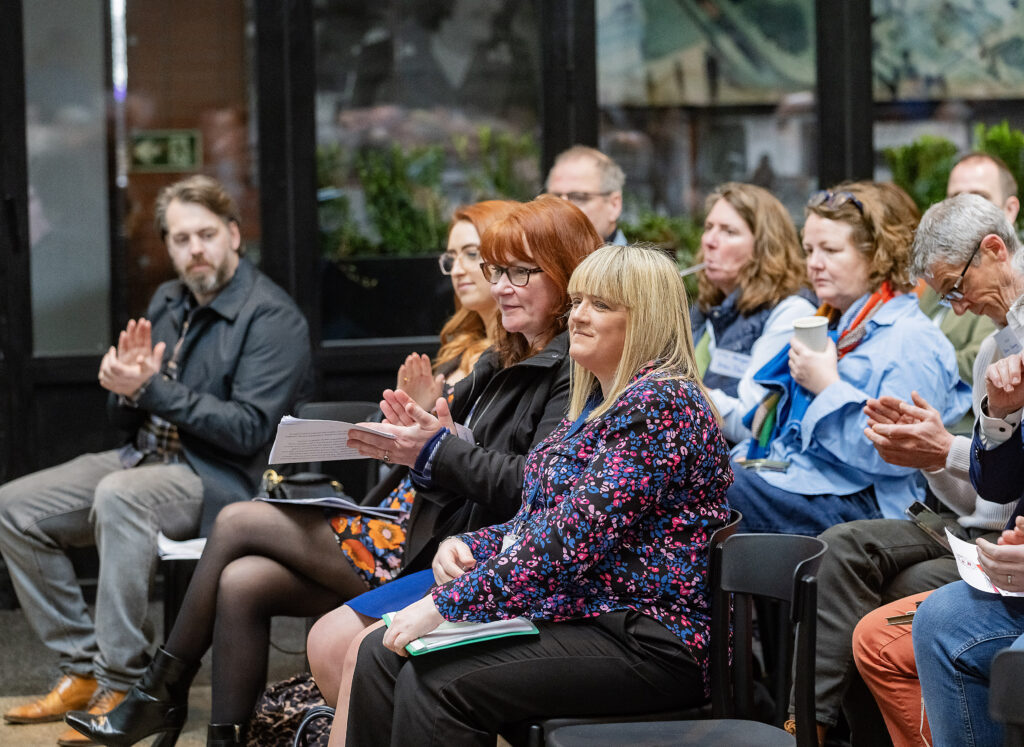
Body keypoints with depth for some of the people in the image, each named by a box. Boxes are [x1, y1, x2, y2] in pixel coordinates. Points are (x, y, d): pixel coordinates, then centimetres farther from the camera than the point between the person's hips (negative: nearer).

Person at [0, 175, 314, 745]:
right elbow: (126, 418, 19)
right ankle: (82, 670, -1)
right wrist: (125, 385, -7)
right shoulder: (169, 303, 14)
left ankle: (122, 687, -32)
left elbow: (249, 430, -20)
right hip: (148, 458, 9)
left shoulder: (272, 317, -11)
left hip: (221, 479, -9)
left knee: (119, 496, -38)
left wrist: (154, 387, -21)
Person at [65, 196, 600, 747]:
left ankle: (162, 695, 9)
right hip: (415, 525, 9)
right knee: (242, 584, -8)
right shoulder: (503, 360, 20)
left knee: (238, 524, -5)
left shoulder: (572, 370, -11)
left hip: (442, 560, -9)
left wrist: (435, 451, -27)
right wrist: (414, 419, -6)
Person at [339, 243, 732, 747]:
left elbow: (574, 536, -23)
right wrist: (465, 547, 1)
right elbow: (541, 519, 22)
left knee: (436, 682, -23)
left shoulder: (660, 403, -16)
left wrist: (448, 602, -22)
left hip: (649, 643, -10)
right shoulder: (598, 402, 18)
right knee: (382, 656, -2)